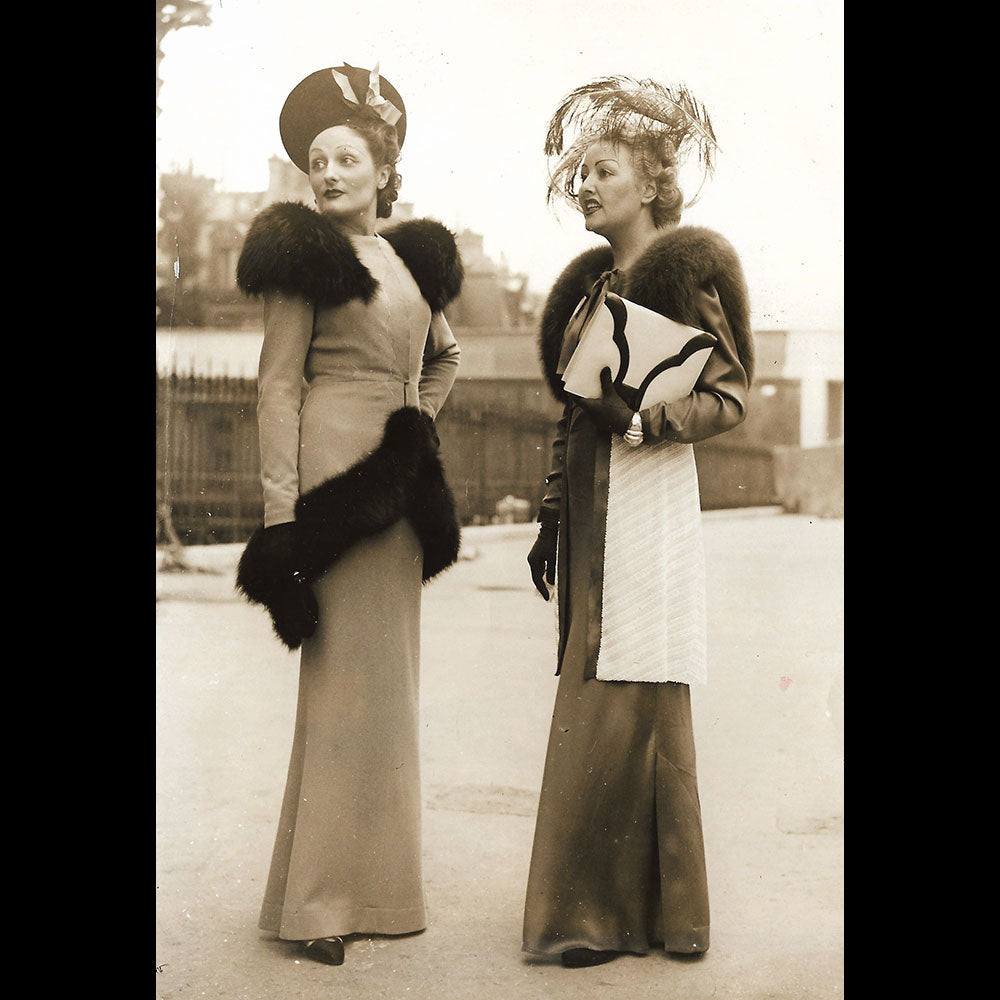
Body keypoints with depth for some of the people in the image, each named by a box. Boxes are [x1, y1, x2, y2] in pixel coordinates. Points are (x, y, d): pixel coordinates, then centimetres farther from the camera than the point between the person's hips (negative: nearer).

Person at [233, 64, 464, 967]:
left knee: (388, 673, 10)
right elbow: (278, 385, -10)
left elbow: (445, 356, 31)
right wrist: (281, 512, -16)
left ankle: (374, 881, 21)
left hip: (400, 484, 7)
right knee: (347, 673, -6)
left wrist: (420, 421, 14)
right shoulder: (307, 256, -4)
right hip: (335, 475, -7)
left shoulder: (414, 257, 15)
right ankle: (321, 899, 3)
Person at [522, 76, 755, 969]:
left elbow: (729, 397, -8)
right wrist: (554, 520, 16)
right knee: (603, 709, 9)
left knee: (623, 711, -6)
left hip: (650, 502, -8)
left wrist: (639, 422, -20)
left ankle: (608, 912, 4)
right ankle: (626, 904, 19)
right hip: (592, 512, 8)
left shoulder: (689, 267, -4)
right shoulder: (591, 282, 17)